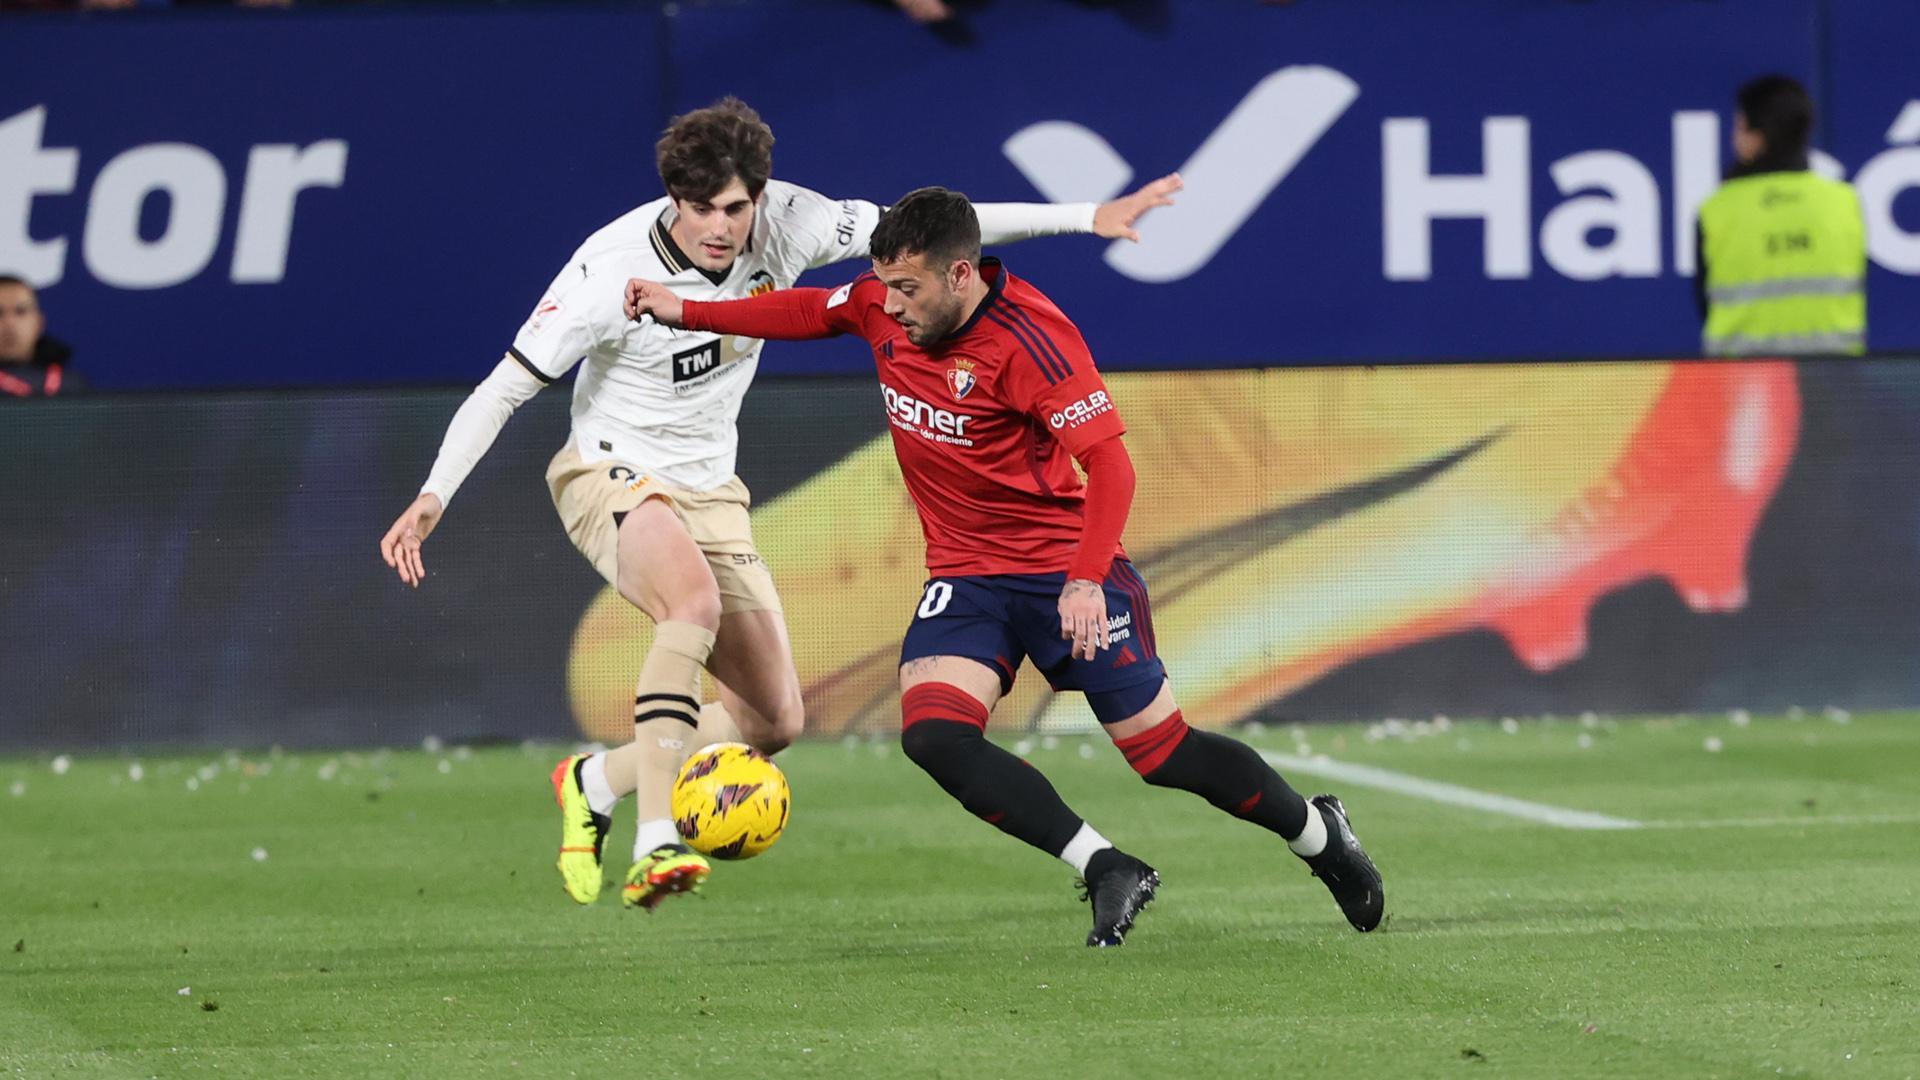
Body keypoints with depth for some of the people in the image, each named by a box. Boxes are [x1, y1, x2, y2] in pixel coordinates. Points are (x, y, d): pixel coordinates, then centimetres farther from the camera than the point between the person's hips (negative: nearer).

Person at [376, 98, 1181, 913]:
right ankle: (654, 845, -42)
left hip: (709, 492, 6)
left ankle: (594, 784, 22)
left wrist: (1086, 218, -6)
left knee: (775, 719, 0)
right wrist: (433, 497, -29)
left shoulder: (783, 226, -12)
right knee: (696, 603, -38)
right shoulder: (611, 271, -23)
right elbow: (505, 388, -17)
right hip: (612, 475, -6)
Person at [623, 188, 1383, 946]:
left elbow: (1109, 463, -26)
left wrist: (1087, 578, -37)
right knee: (932, 734, -21)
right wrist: (687, 311, 12)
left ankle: (1318, 833, 28)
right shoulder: (882, 302, -4)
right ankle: (1108, 873, -17)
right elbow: (810, 312, 18)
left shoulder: (1029, 335, -23)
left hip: (1063, 568, -6)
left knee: (1163, 752, 1)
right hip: (964, 575, 6)